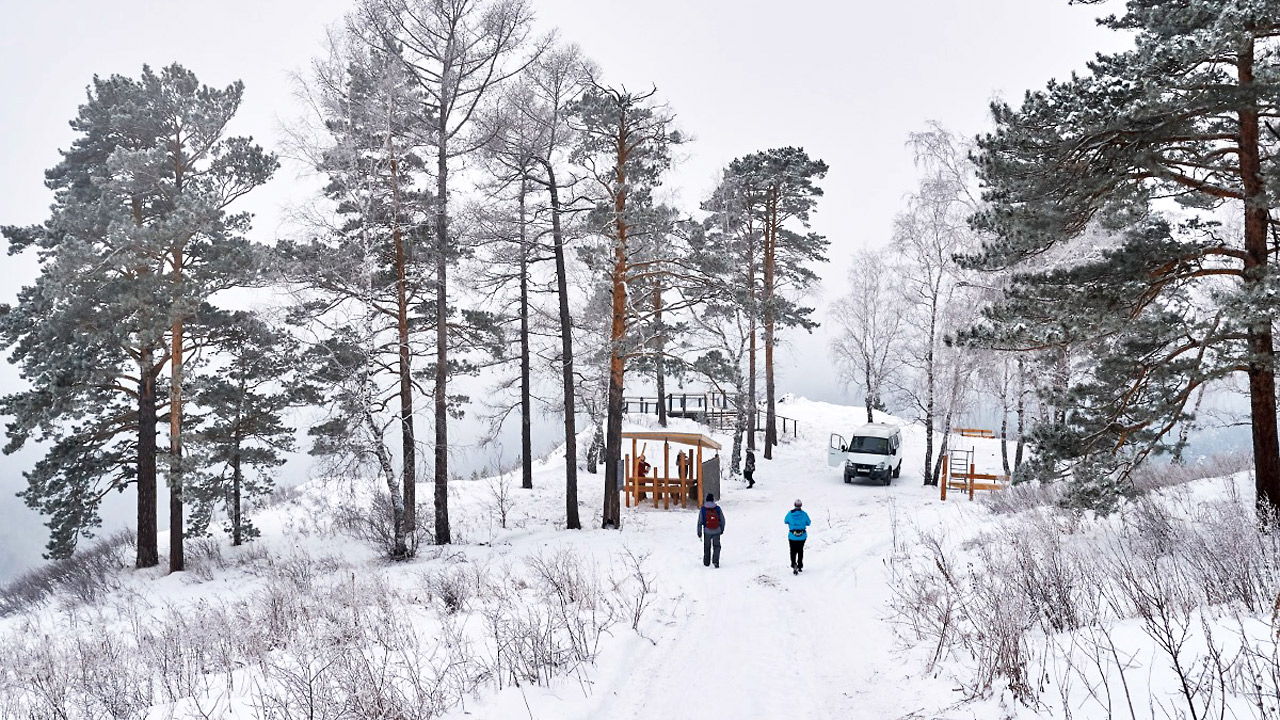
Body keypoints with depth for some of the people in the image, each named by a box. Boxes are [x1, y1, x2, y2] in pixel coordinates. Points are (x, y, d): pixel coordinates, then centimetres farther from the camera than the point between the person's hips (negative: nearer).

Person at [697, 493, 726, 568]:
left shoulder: (702, 509, -6)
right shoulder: (718, 508, -4)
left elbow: (700, 521, -4)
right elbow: (722, 520, 4)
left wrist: (699, 532, 4)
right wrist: (722, 529, 19)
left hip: (707, 531, 0)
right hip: (717, 531, 0)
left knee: (707, 547, 16)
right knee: (716, 546, 10)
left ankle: (706, 562, 24)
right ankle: (715, 561, -5)